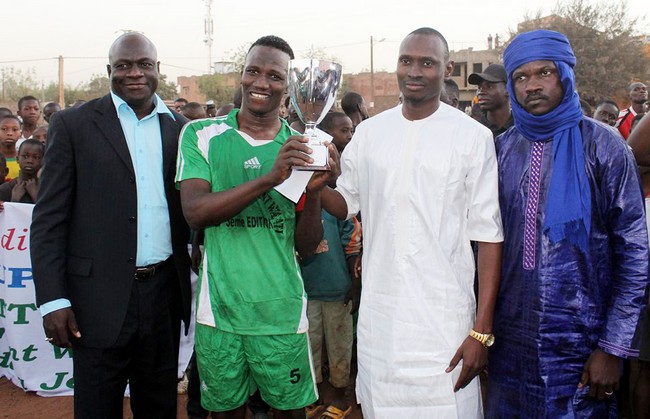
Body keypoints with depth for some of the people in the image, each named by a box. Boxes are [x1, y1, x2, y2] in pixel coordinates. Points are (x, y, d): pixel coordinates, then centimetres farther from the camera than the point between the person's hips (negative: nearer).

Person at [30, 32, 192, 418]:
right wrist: (52, 299, -10)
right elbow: (50, 217, -5)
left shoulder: (179, 127, 7)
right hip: (100, 296, -3)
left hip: (164, 292, 3)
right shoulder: (73, 125, -2)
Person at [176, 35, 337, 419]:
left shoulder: (303, 147, 1)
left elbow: (307, 248, -1)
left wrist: (315, 191, -20)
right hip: (219, 308, 0)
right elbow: (195, 211, -17)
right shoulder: (201, 135, -1)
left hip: (282, 312, 1)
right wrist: (270, 177, -28)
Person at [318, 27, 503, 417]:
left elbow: (488, 234, -6)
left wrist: (482, 330, -11)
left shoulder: (473, 137, -6)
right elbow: (346, 204, 11)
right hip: (378, 312, 3)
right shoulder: (369, 132, 4)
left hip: (445, 316, -3)